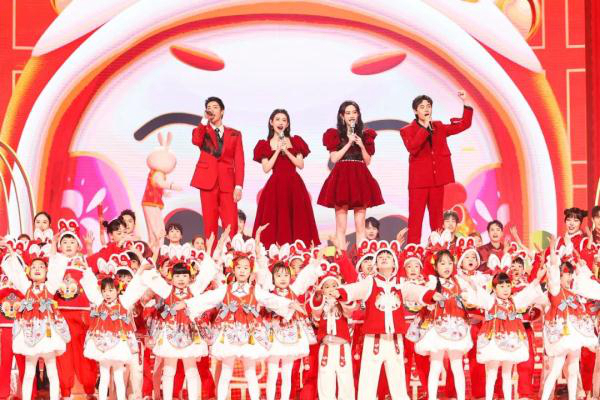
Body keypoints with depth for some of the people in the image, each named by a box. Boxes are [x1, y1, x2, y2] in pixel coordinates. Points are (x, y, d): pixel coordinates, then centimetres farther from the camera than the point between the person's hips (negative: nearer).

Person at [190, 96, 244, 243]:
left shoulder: (234, 134, 15)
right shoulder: (202, 131, 15)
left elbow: (239, 161, 7)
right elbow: (196, 140, -10)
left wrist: (238, 186, -5)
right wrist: (205, 120, -7)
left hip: (227, 182, 0)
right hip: (208, 180, 0)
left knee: (231, 224, -9)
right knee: (210, 223, -2)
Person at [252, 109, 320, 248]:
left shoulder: (295, 141, 11)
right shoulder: (265, 145, 7)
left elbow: (301, 165, 2)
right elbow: (266, 168, -4)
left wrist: (286, 151, -7)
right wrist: (278, 151, -8)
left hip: (294, 185, 2)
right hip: (275, 185, -2)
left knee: (296, 220, -3)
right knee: (276, 219, -8)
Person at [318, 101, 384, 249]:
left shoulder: (365, 135, 12)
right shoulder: (335, 134, 6)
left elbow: (368, 161, 11)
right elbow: (334, 158, -4)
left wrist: (361, 145, -5)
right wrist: (349, 143, -8)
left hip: (360, 179, 2)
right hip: (342, 178, -2)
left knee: (360, 225, 0)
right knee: (341, 225, -5)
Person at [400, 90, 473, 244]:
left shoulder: (439, 126, 13)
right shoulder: (407, 130, 1)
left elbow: (464, 125, 10)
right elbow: (412, 148, -18)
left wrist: (465, 103, 0)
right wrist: (425, 127, -18)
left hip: (437, 179, 4)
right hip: (419, 180, -4)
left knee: (437, 218, 9)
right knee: (415, 218, -6)